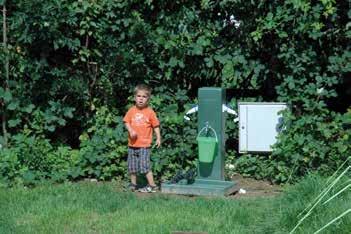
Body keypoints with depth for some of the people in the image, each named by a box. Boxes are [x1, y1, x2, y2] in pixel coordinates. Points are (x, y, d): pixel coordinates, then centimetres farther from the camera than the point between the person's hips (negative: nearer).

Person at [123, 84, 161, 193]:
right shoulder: (132, 110, 4)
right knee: (132, 166, 13)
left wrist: (158, 138, -5)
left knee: (145, 166, -10)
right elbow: (126, 122, 4)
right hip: (132, 144, 4)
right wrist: (131, 130, -14)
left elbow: (156, 126, 1)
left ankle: (152, 185, -2)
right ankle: (133, 184, 27)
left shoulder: (150, 112, -4)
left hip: (144, 144, -4)